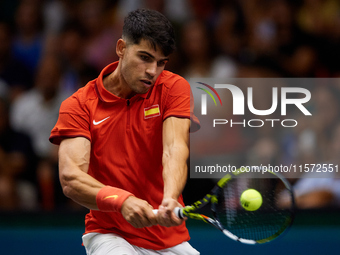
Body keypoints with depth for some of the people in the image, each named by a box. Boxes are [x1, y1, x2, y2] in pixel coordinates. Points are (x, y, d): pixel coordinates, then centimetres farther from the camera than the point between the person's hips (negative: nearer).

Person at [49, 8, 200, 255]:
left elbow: (174, 151, -18)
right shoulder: (78, 105, -6)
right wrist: (122, 200, -37)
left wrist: (170, 200, -39)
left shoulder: (174, 88, -2)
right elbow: (71, 179, -18)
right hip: (110, 233, -3)